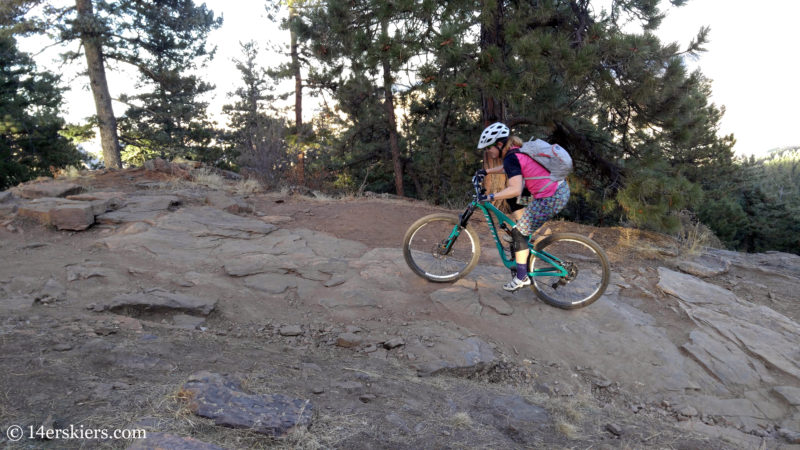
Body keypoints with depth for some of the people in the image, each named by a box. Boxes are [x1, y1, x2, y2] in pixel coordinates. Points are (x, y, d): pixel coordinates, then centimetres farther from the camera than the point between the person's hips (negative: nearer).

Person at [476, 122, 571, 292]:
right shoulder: (517, 150, 12)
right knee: (511, 197, 22)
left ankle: (522, 278, 11)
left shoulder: (511, 158, -16)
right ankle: (524, 233, 27)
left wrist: (491, 197, -22)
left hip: (551, 199, -9)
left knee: (519, 233, 2)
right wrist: (487, 171, 33)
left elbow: (516, 190, -29)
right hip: (561, 187, 9)